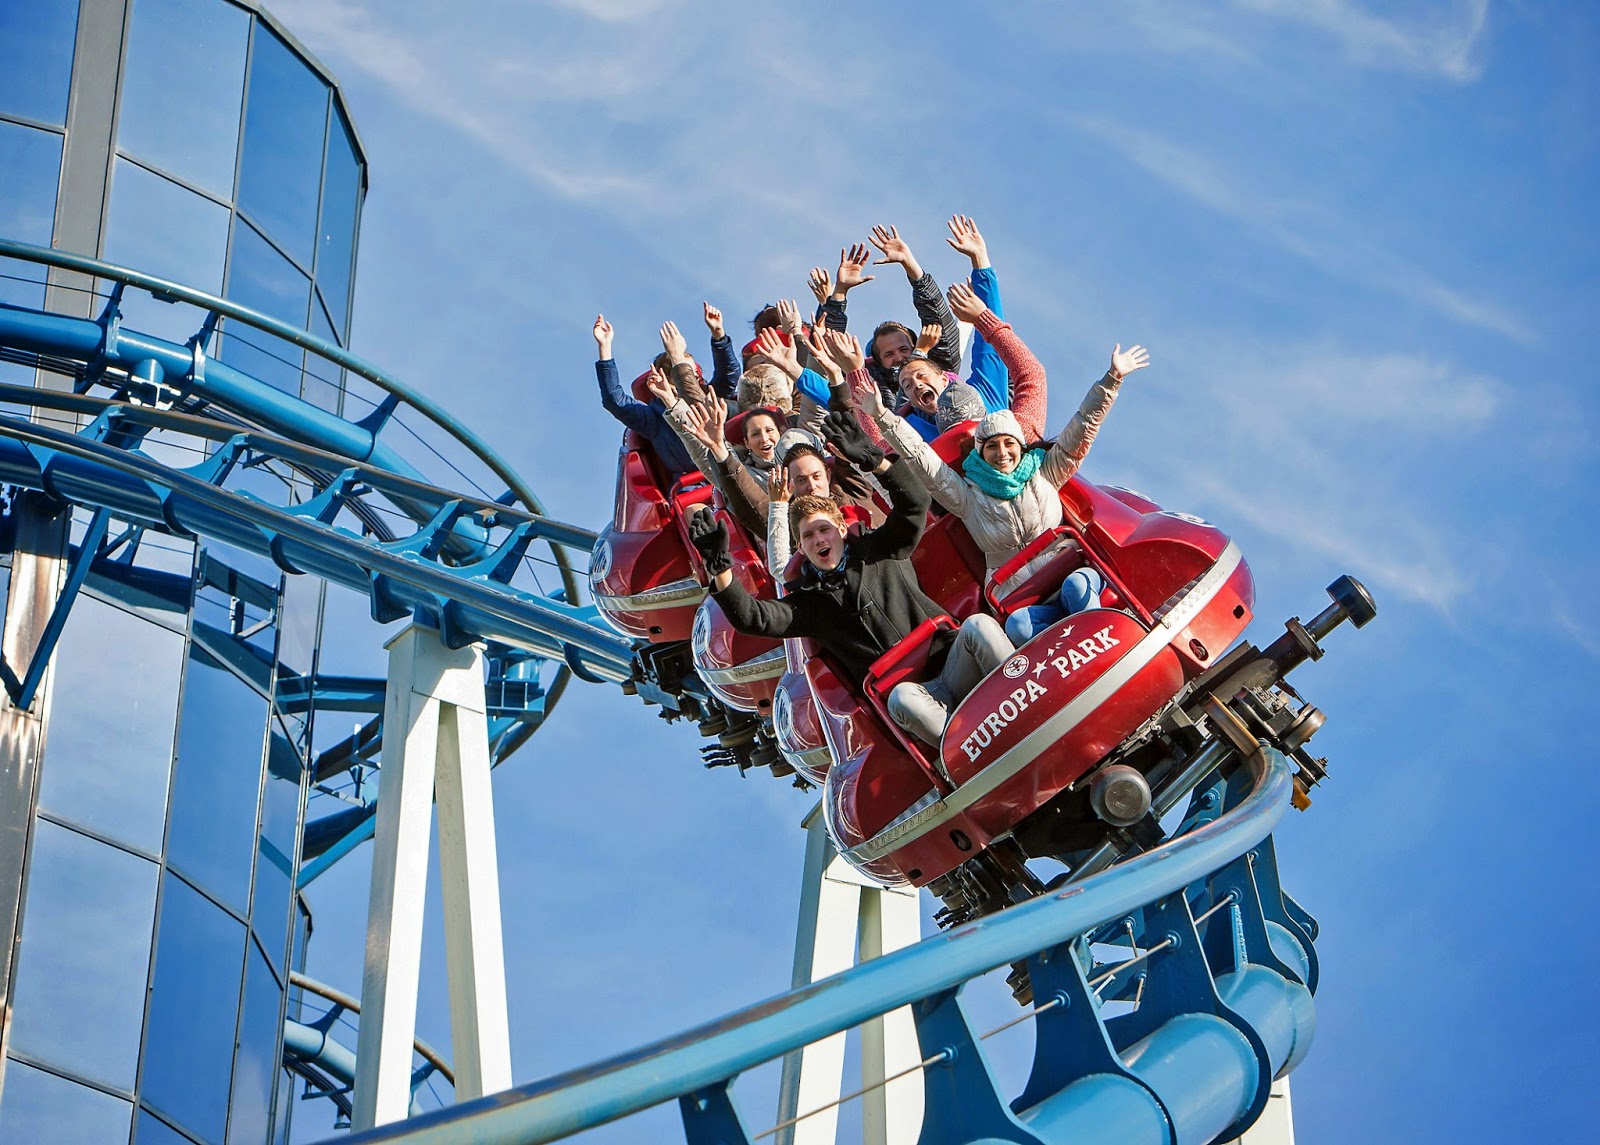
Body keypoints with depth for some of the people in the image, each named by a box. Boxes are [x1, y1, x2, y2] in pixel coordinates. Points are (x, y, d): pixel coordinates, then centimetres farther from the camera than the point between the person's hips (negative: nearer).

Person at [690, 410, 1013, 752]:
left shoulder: (881, 553, 19)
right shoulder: (807, 601, 18)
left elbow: (914, 503, 7)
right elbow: (753, 618, 2)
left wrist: (874, 460, -8)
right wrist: (720, 569, -12)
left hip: (953, 666, 1)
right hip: (911, 691, -1)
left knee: (978, 625, -33)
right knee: (903, 698, -39)